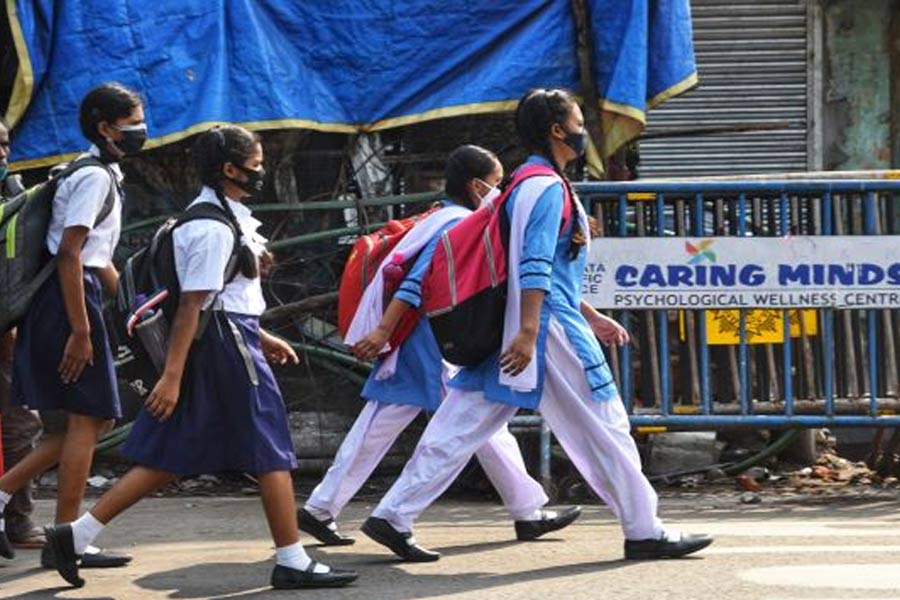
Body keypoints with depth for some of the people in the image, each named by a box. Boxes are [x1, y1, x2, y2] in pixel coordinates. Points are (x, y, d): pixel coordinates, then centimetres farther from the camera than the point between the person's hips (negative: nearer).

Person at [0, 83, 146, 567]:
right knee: (87, 418, -5)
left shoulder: (104, 176, 20)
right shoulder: (95, 178, -12)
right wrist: (80, 331, -23)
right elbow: (69, 254, -20)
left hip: (71, 298, 10)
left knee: (92, 418, 13)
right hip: (69, 298, -10)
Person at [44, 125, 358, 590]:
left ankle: (77, 534, 5)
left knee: (170, 458, 8)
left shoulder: (228, 218, 16)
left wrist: (262, 337, 26)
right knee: (272, 454, 0)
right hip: (227, 345, -10)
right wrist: (172, 375, -23)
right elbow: (192, 304, -20)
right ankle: (292, 563, 6)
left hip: (232, 341, 10)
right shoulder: (213, 228, -16)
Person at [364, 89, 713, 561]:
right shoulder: (548, 188, -11)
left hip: (510, 330, 10)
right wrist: (528, 332, -27)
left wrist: (591, 317, 28)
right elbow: (534, 266, -21)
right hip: (549, 327, -10)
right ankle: (644, 531, 6)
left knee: (459, 427, 6)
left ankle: (393, 514, 2)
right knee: (604, 428, 0)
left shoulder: (529, 184, 21)